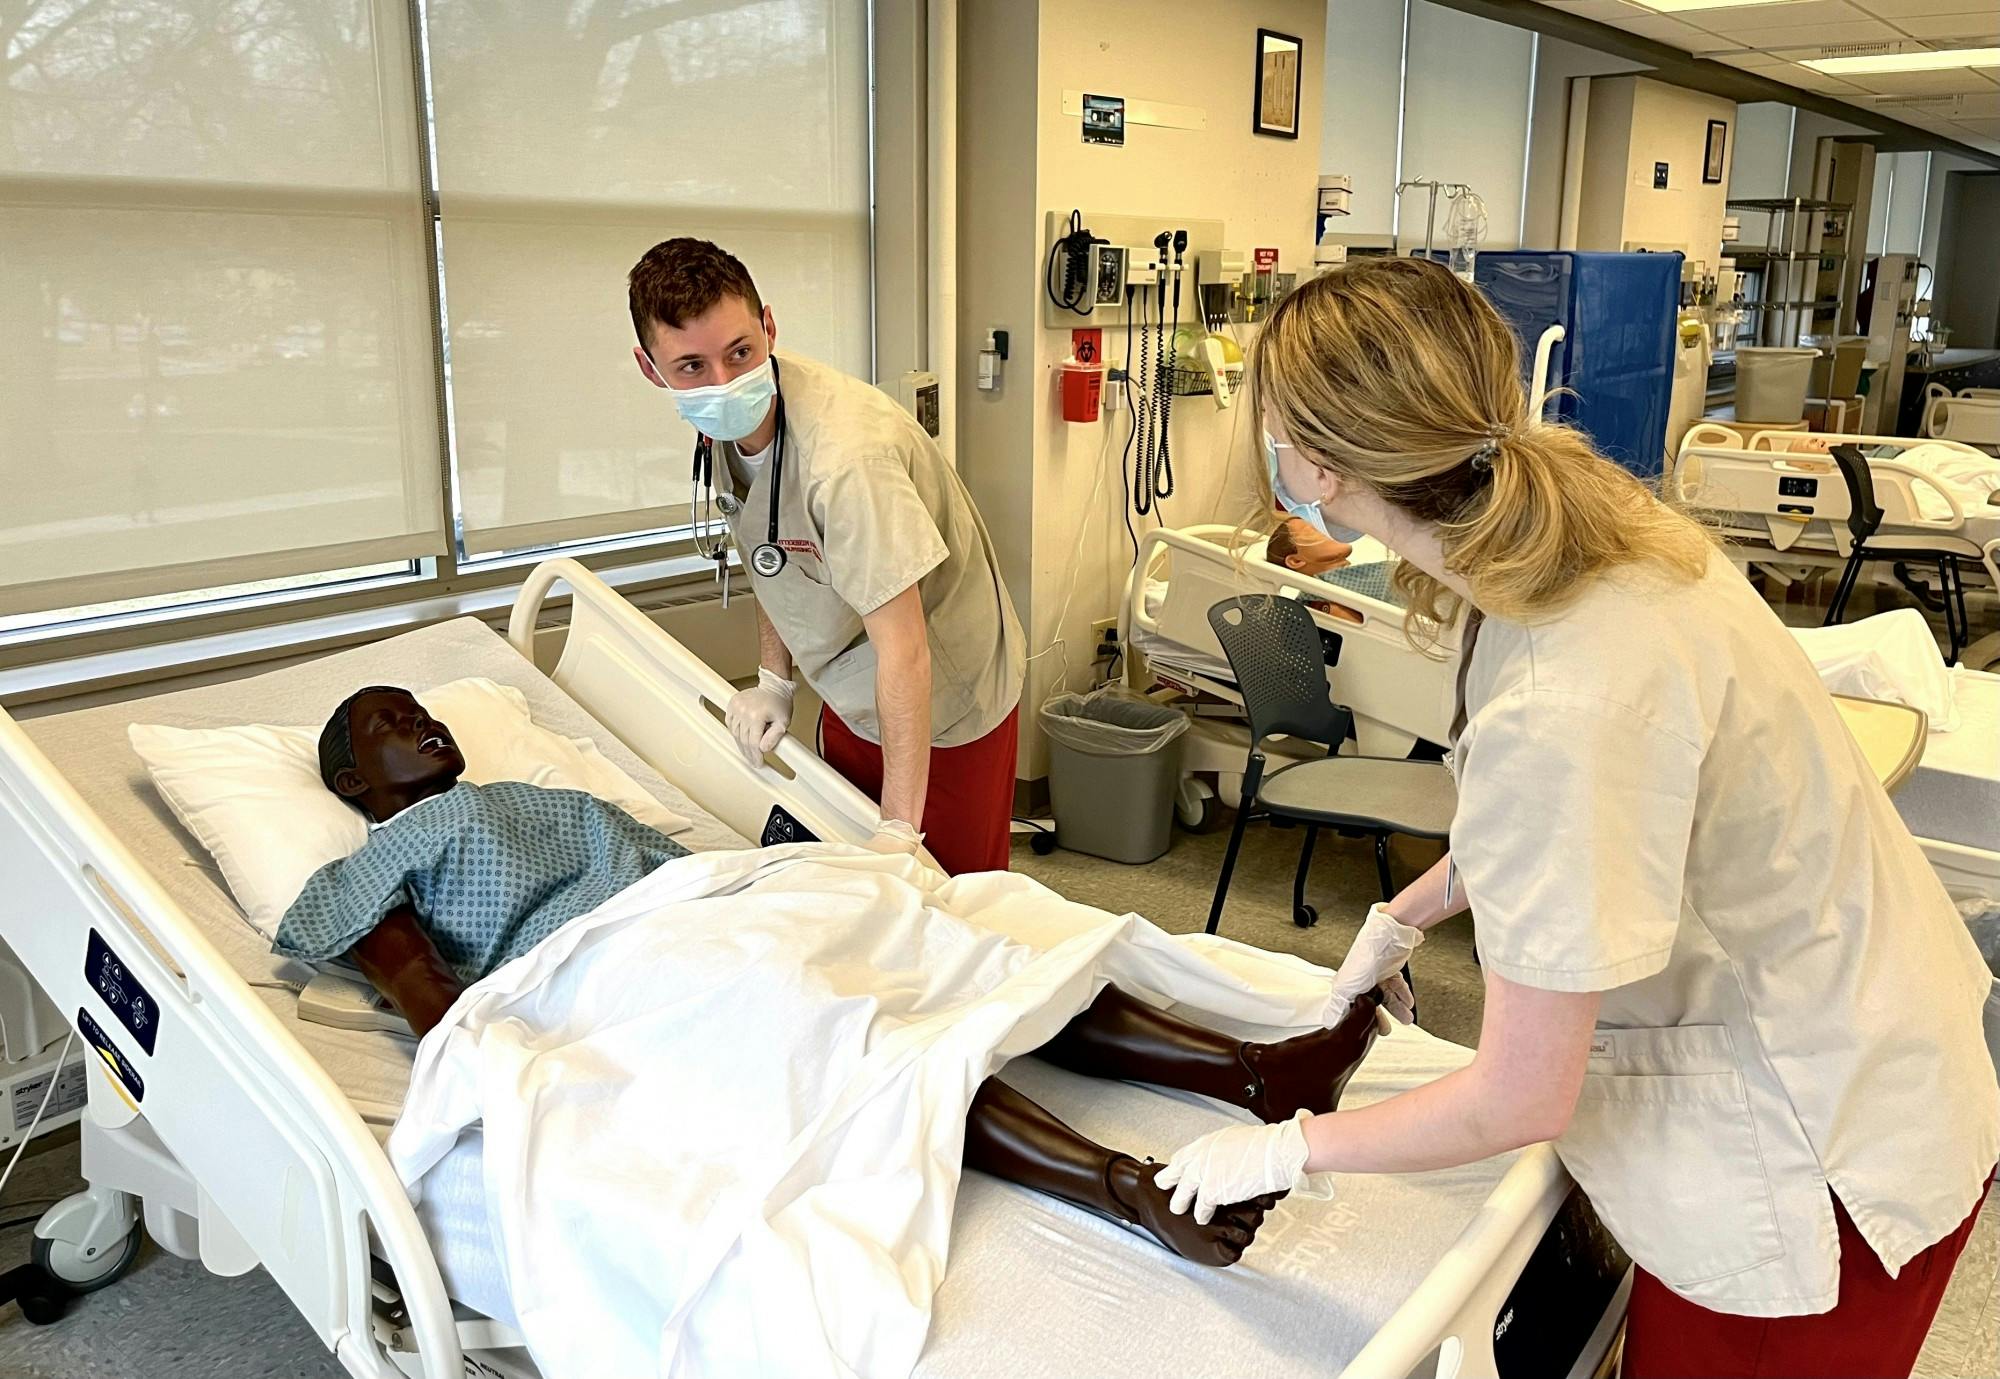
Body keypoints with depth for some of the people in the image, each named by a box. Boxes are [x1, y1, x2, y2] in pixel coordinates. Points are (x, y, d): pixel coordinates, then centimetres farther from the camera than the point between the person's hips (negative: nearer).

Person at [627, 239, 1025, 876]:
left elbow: (903, 651, -35)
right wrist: (774, 681, 4)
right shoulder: (733, 418, -9)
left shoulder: (843, 453, -36)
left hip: (944, 708, -7)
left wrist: (899, 832, -34)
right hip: (851, 701, 8)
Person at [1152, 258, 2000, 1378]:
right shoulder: (1592, 516, -9)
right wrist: (1406, 915, 11)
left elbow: (1519, 1103, -25)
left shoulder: (1564, 702, -36)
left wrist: (1284, 1152, -12)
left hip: (1819, 1157, -8)